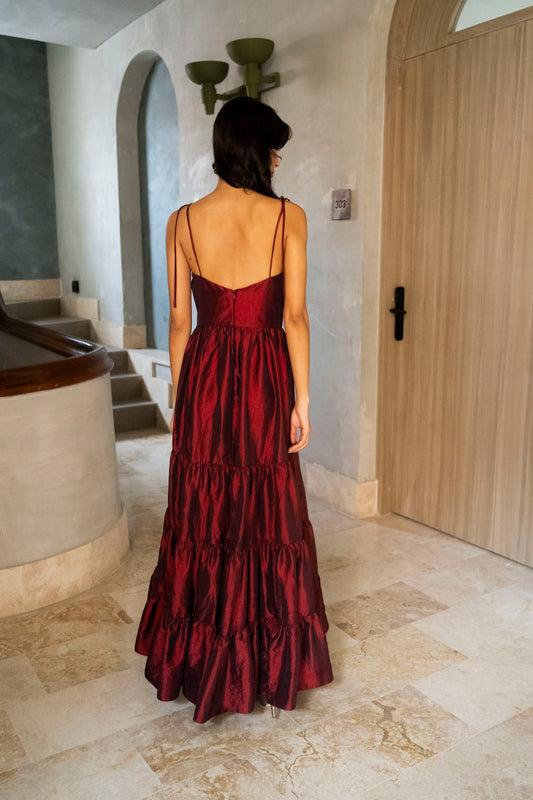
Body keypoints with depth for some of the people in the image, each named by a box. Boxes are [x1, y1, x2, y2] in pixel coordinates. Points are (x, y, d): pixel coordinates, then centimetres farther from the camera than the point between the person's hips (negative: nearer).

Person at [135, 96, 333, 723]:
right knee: (268, 516, 11)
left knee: (202, 515, 13)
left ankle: (199, 664, 29)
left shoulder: (183, 221, 0)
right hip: (266, 379, -1)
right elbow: (295, 316, -8)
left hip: (204, 377, 2)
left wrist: (179, 396, 9)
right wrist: (302, 399, -2)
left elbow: (179, 321, 1)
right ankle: (271, 663, 28)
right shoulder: (288, 217, -5)